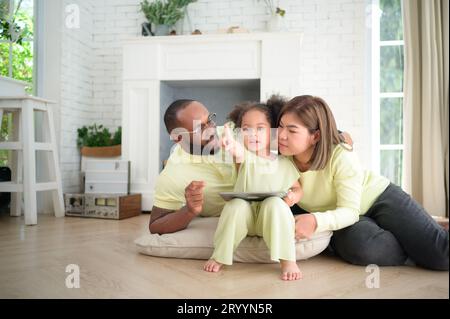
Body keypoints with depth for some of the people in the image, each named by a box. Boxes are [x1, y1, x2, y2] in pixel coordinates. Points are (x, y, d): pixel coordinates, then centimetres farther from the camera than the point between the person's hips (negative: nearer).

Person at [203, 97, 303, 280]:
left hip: (272, 219, 0)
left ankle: (288, 260, -27)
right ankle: (219, 256, -13)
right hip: (244, 217, 0)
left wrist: (293, 196, -13)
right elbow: (238, 151, -28)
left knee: (275, 203, -31)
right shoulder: (245, 156, -2)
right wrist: (232, 146, -53)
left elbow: (297, 189, 12)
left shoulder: (284, 164, 3)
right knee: (236, 204, -31)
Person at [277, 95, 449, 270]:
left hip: (380, 197, -3)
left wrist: (315, 221, -46)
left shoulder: (341, 157, -27)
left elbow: (350, 211, -28)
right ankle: (418, 254, -3)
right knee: (361, 247, -33)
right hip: (343, 217, 3)